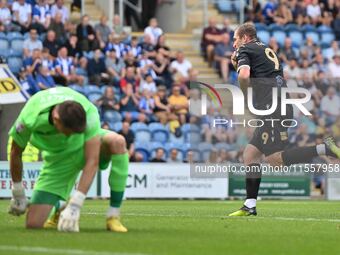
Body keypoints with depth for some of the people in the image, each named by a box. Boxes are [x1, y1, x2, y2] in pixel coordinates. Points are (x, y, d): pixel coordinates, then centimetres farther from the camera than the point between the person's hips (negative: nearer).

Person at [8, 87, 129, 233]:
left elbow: (92, 162, -38)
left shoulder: (89, 114, -35)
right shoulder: (30, 118, -33)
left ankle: (113, 216, -25)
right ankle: (60, 210, 26)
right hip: (58, 157, 0)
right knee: (33, 224, -13)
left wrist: (75, 205, -44)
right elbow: (16, 153, -14)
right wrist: (18, 194, -4)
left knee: (117, 142, -37)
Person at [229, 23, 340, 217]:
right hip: (281, 105, 9)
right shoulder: (267, 50, 28)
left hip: (271, 107, -9)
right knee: (250, 155, 10)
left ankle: (324, 149, -21)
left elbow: (244, 75, -17)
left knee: (273, 158, -15)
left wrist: (245, 95, 1)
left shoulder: (244, 50, 3)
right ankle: (250, 206, 7)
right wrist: (237, 64, 24)